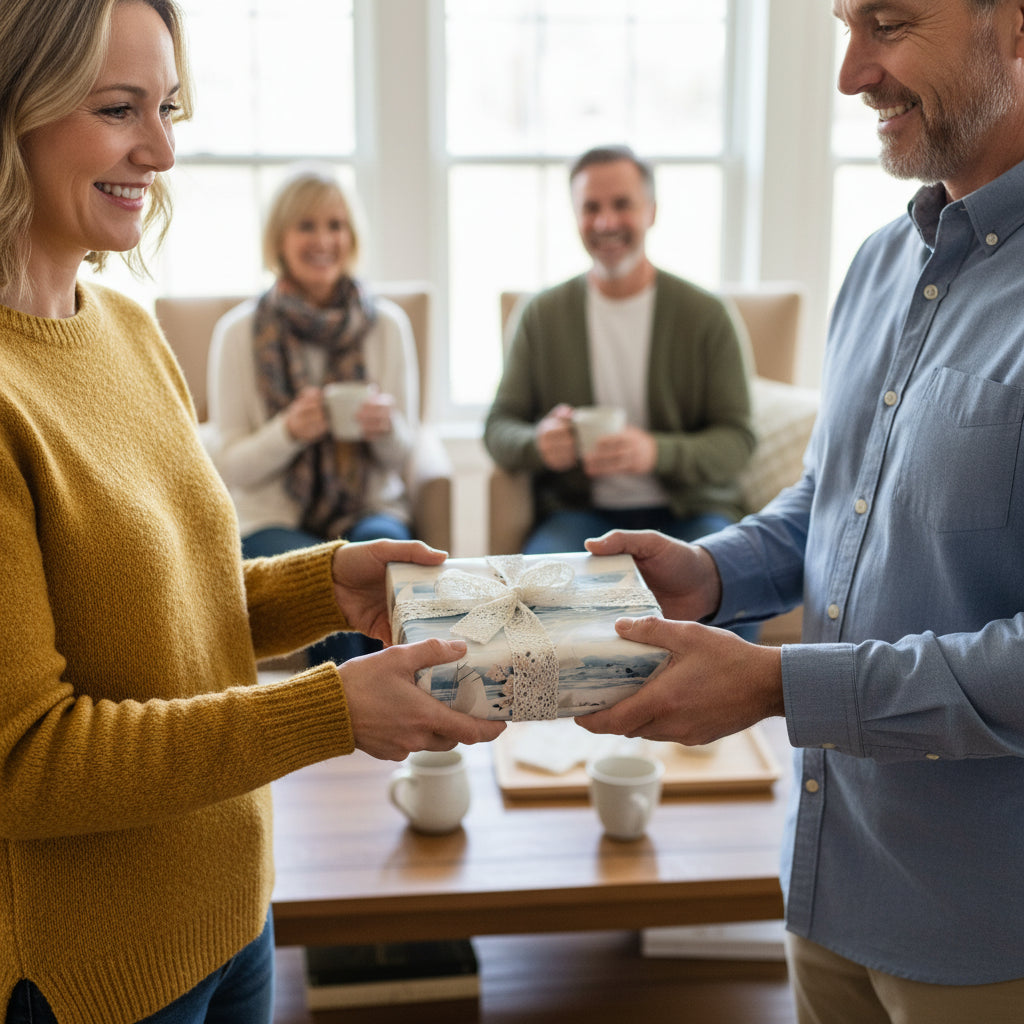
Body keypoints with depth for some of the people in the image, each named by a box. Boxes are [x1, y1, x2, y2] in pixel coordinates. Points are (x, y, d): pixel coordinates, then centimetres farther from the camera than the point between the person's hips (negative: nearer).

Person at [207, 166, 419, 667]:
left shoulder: (386, 323, 5)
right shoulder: (239, 331, -1)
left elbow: (400, 454, 8)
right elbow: (230, 466, -1)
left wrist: (386, 427, -16)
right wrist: (288, 431, -21)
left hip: (370, 508, 2)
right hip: (270, 518, -1)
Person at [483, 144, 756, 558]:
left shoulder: (705, 315, 1)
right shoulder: (542, 315, 8)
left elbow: (737, 438, -3)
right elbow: (498, 427, 8)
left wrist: (656, 452, -23)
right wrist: (537, 444, -17)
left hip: (688, 511, 0)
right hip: (580, 510, 1)